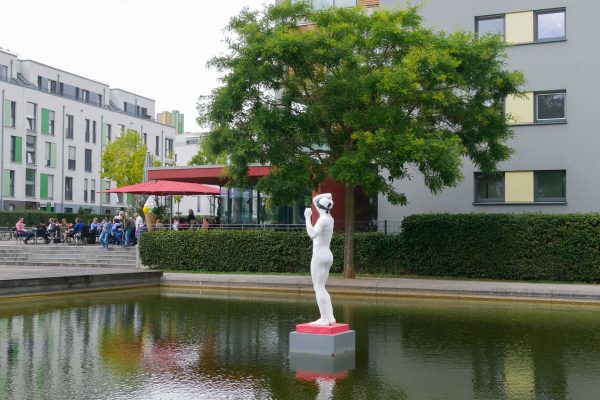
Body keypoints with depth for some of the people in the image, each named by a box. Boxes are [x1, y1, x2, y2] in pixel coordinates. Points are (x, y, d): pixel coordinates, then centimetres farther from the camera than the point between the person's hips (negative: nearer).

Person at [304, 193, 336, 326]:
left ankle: (324, 319, -8)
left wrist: (307, 218, -26)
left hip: (319, 255, -9)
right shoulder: (330, 219, 12)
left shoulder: (323, 220, -14)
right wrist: (326, 196, 12)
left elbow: (312, 234, -31)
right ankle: (330, 317, 10)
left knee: (319, 288, -6)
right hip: (327, 255, 9)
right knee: (321, 289, 14)